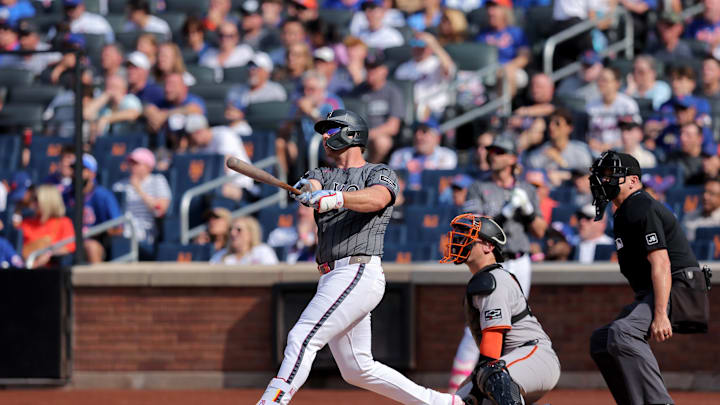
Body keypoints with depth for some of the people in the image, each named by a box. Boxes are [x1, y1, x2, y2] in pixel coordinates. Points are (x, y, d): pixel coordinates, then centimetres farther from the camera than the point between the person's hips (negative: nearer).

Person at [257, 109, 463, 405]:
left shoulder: (380, 173, 3)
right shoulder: (322, 175, 23)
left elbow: (376, 198, -21)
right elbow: (311, 186, -1)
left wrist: (336, 198, -39)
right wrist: (307, 190, -27)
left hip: (359, 272, -8)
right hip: (331, 278, 8)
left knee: (302, 337, -21)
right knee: (357, 371, 10)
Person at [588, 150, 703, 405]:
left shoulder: (641, 210, -13)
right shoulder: (624, 213, 19)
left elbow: (661, 263, -22)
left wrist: (660, 315, -30)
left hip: (675, 289, -12)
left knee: (622, 333, -33)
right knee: (601, 341, 14)